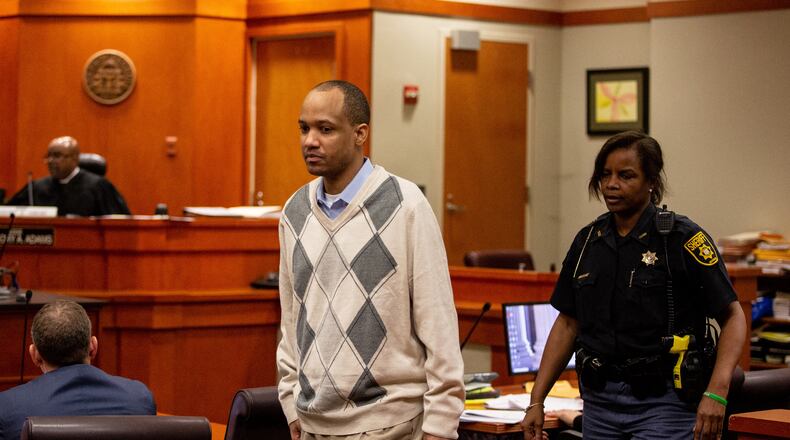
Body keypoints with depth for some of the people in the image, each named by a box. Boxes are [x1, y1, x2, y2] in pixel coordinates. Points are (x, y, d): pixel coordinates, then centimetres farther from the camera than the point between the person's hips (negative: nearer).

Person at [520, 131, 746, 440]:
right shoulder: (588, 240, 8)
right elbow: (568, 322, 14)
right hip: (600, 400, 5)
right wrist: (536, 401, 8)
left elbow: (732, 316, -9)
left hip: (663, 404, -5)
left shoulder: (682, 238, -8)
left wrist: (716, 392, -22)